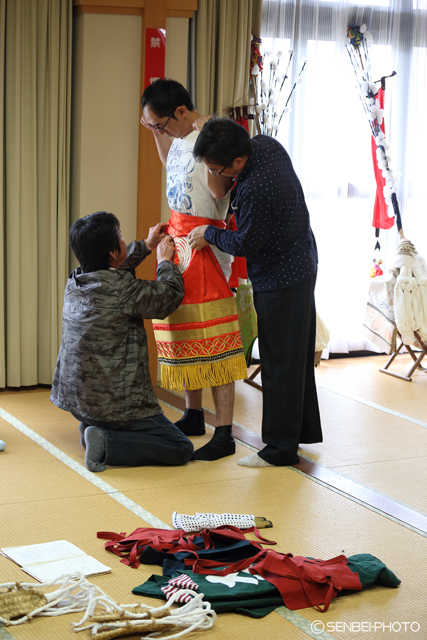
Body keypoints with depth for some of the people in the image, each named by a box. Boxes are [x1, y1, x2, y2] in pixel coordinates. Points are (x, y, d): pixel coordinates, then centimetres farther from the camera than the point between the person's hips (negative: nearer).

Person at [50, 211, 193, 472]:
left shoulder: (75, 282, 3)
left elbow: (111, 270, 25)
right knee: (182, 449, -1)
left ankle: (92, 427, 17)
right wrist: (165, 261, 10)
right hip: (114, 403, -9)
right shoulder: (122, 289, -20)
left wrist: (146, 246, 28)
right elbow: (171, 294, -7)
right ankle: (107, 442, -14)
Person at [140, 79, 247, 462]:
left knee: (211, 342, -8)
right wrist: (156, 133, 21)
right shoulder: (181, 137, 11)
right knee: (181, 331, 15)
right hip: (176, 238, 10)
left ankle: (224, 435, -3)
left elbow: (219, 190, -25)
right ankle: (193, 416, 29)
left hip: (204, 243, -10)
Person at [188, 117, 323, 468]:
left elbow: (245, 244, -20)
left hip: (280, 279, -10)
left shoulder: (256, 190, -32)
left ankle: (281, 446, 8)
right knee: (298, 354, 18)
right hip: (300, 265, 10)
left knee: (279, 363, -1)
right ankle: (305, 429, 30)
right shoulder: (266, 143, -4)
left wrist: (209, 234, -5)